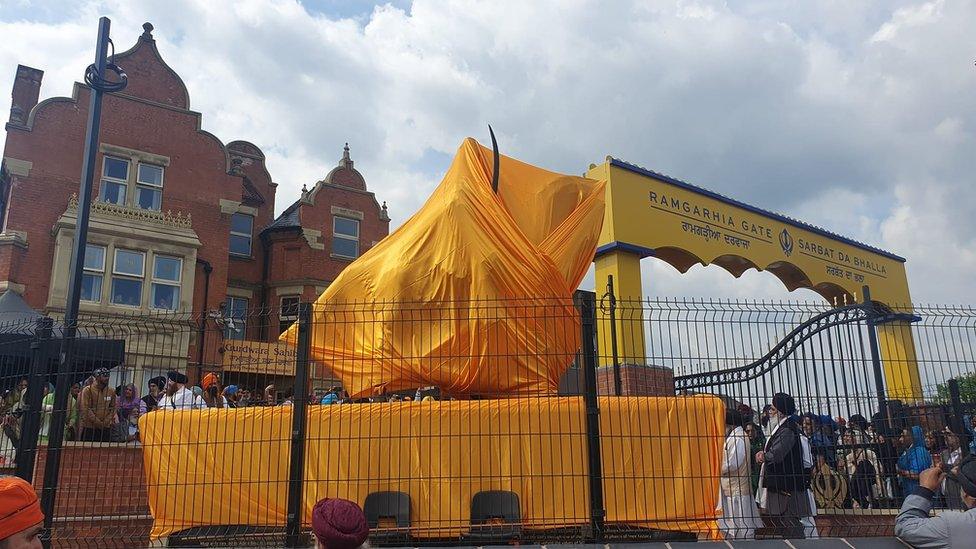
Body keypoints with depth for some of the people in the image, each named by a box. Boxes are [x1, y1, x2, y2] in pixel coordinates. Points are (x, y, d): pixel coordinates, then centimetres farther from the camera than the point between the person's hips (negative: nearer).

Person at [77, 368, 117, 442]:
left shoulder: (111, 391, 9)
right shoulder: (87, 390, -6)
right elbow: (85, 409, -10)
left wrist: (107, 421, -2)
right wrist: (98, 423, -11)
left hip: (105, 428, 4)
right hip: (89, 427, -4)